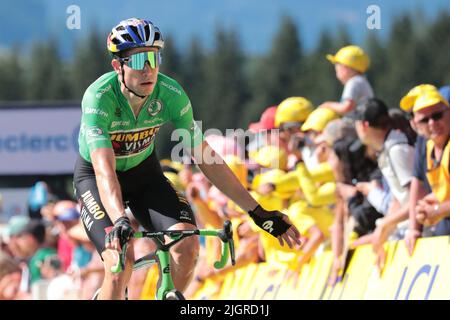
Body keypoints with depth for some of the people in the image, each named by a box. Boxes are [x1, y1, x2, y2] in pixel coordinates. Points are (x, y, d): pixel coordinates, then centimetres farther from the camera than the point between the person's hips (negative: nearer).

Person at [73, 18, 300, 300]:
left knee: (187, 244, -21)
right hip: (93, 176, -3)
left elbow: (204, 156, -15)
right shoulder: (99, 97, -33)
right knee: (121, 262, -26)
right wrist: (119, 221, -60)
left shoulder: (171, 94, -22)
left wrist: (258, 212, -17)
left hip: (143, 171, 3)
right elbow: (104, 170, -42)